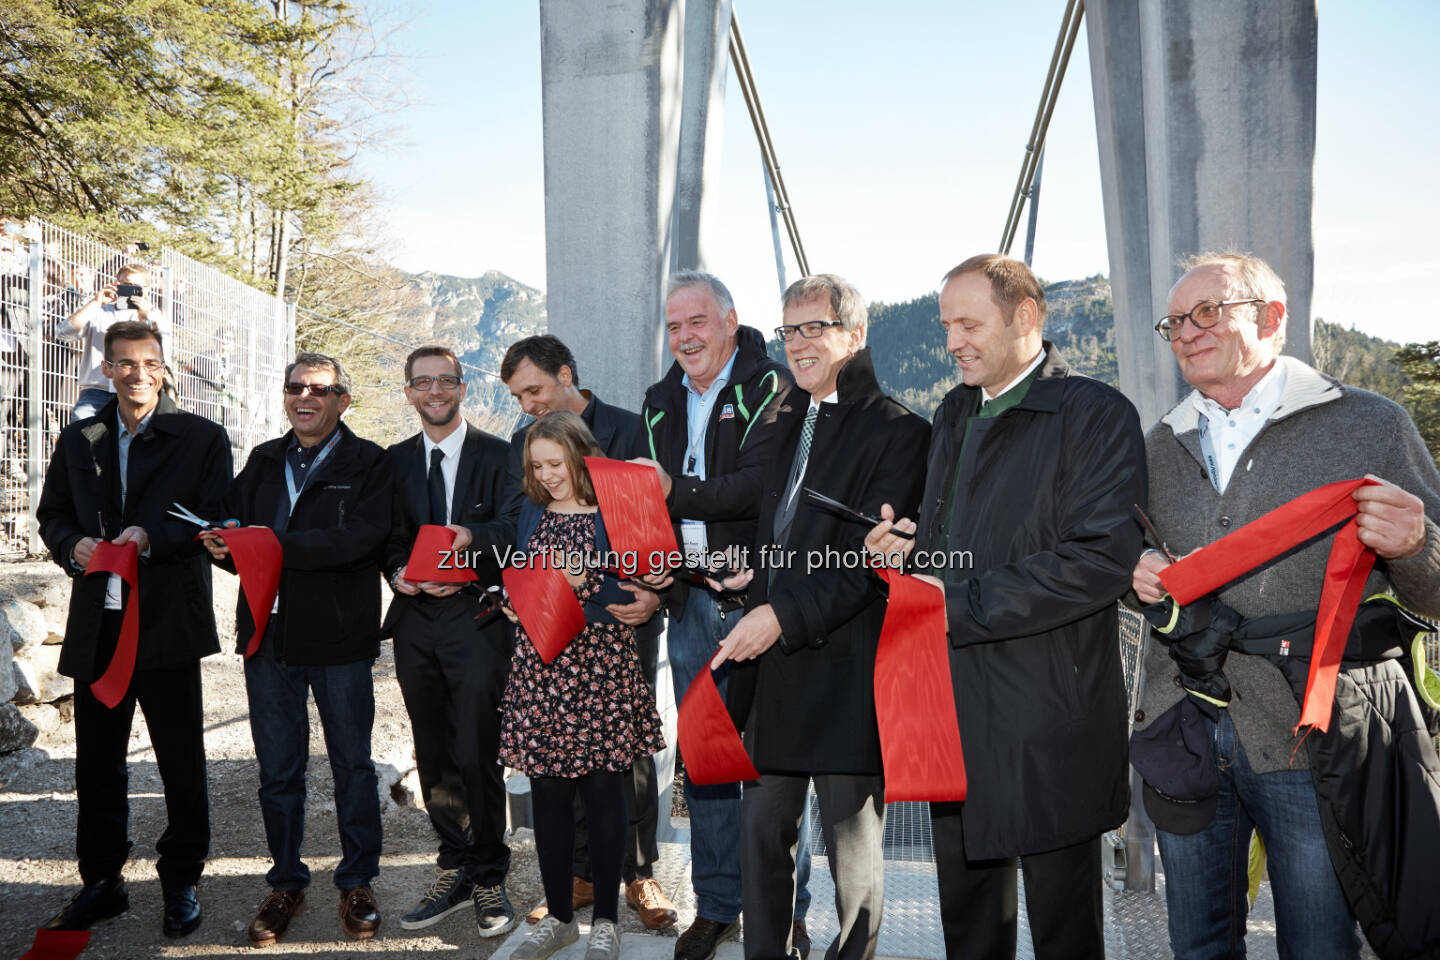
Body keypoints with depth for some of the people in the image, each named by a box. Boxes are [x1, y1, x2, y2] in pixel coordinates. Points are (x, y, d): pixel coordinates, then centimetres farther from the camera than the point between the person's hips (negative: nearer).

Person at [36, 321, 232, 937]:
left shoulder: (202, 439, 0)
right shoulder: (79, 440, 13)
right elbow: (52, 515, 17)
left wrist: (152, 537, -21)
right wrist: (74, 545, -5)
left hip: (168, 624, -4)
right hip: (97, 625, 4)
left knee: (181, 762, 6)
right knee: (96, 763, 13)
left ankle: (182, 883, 21)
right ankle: (101, 883, 28)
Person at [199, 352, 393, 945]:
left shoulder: (369, 465, -4)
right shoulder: (262, 462, 14)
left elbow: (361, 537, -20)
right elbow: (229, 523, 9)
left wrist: (274, 544, -22)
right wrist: (222, 544, -14)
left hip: (340, 639, -4)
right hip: (268, 633, 5)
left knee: (351, 764, 9)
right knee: (277, 769, 13)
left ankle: (356, 883, 24)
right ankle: (286, 883, 29)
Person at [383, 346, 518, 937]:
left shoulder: (497, 454, 2)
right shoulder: (396, 460, 15)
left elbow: (513, 528, -5)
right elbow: (391, 536, 13)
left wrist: (471, 537, -24)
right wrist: (398, 572, -7)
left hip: (476, 618, -4)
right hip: (416, 621, 4)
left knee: (475, 756, -5)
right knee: (432, 758, 10)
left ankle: (489, 880, 12)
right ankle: (456, 871, 25)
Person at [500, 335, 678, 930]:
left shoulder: (632, 432, -2)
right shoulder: (522, 443, 13)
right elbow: (516, 529, 10)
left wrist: (655, 592, -17)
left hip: (625, 614, -4)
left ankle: (639, 874, 17)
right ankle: (579, 874, 21)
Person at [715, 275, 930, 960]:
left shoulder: (896, 432, -9)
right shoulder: (787, 422, 15)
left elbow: (869, 559, -17)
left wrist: (785, 614, -20)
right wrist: (750, 575, 7)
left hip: (847, 667, -7)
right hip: (772, 661, 7)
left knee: (852, 836, 8)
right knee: (762, 826, 15)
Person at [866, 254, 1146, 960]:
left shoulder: (1097, 416, -11)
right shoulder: (954, 413, 14)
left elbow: (1102, 559, -22)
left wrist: (957, 603, -20)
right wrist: (909, 552, 1)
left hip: (1049, 721, -7)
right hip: (955, 706, 7)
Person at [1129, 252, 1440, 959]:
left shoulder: (1370, 425, -1)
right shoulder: (1162, 445, 11)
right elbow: (1125, 559, 21)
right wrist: (1136, 575, -2)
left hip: (1311, 742, -3)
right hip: (1182, 736, 4)